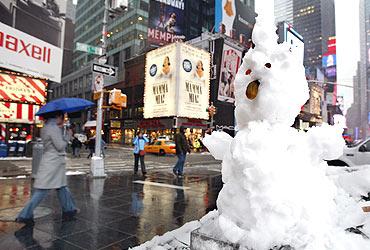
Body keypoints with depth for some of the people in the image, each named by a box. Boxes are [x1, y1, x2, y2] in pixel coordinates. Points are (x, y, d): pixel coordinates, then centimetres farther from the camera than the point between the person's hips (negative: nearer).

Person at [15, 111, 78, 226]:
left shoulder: (46, 128, 11)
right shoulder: (54, 128, -16)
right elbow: (60, 146, -17)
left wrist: (61, 130, 10)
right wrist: (68, 134, -5)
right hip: (53, 163, -10)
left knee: (62, 187, 16)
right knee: (41, 190, -3)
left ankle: (68, 210, 26)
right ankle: (25, 215, 5)